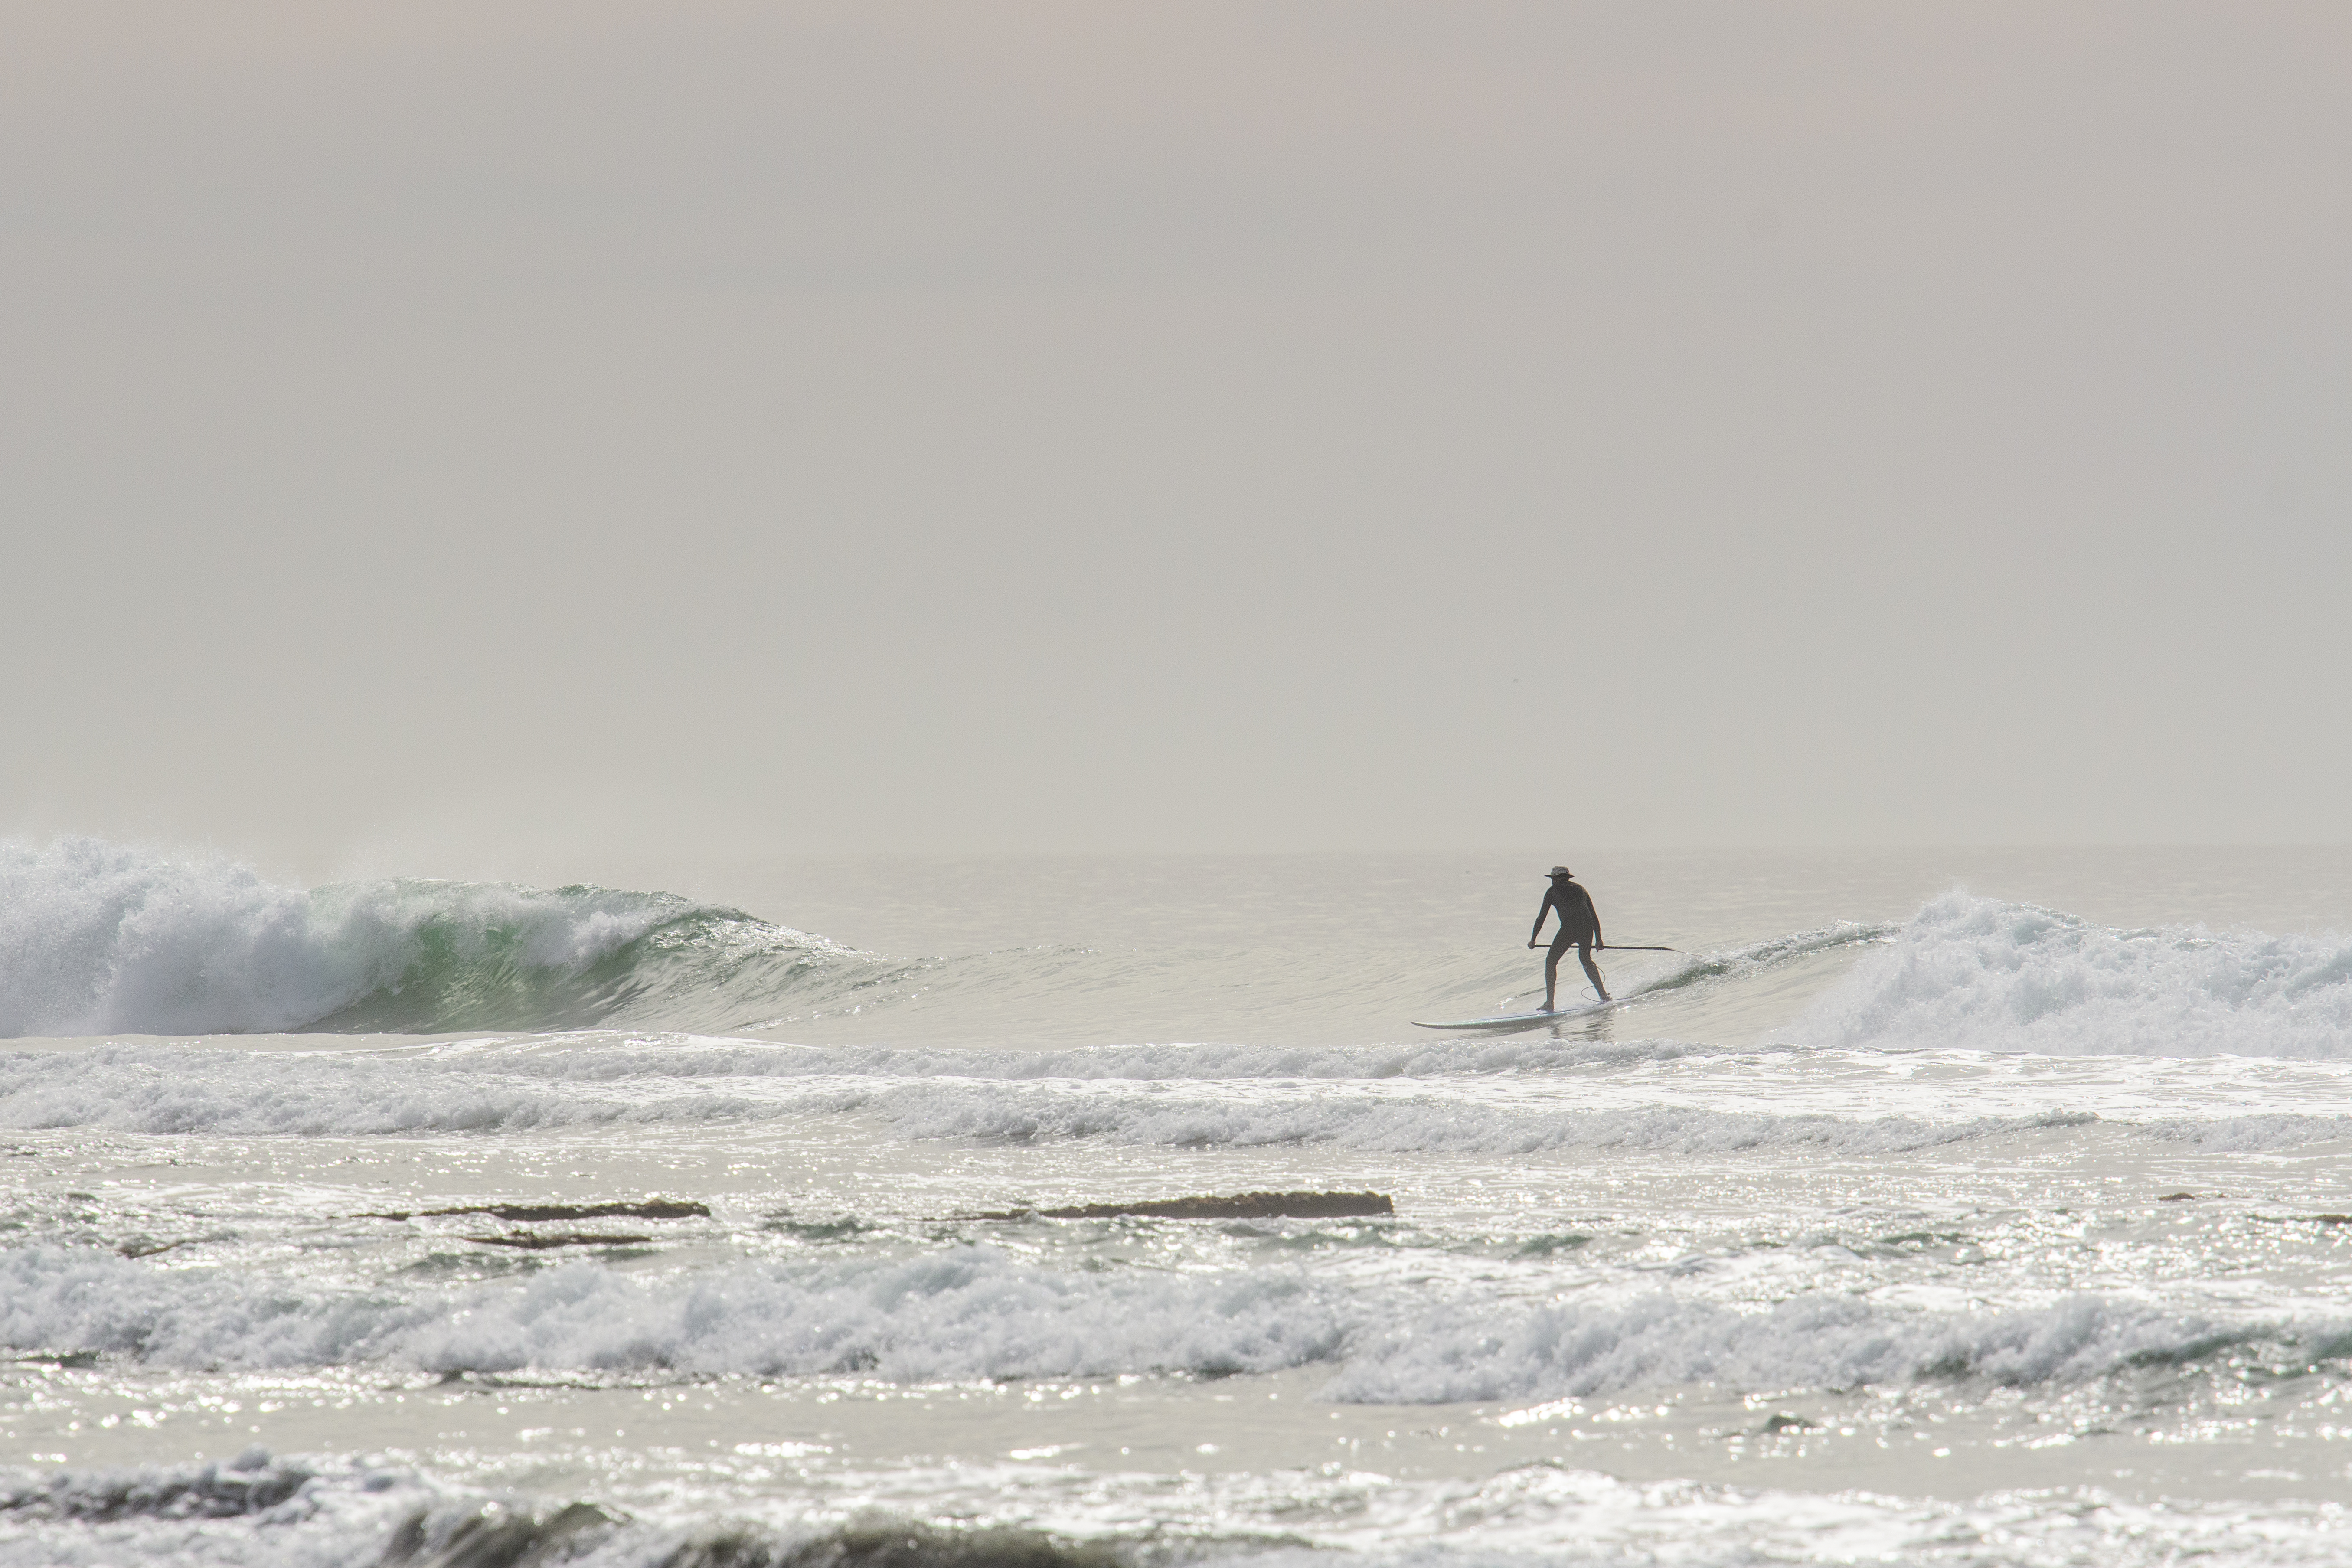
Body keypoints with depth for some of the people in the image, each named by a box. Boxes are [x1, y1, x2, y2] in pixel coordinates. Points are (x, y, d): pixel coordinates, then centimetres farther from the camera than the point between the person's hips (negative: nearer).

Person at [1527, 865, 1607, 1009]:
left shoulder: (1554, 891, 13)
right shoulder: (1580, 889, 25)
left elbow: (1541, 917, 12)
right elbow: (1594, 915, 26)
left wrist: (1533, 939, 19)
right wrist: (1599, 939, 30)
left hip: (1569, 928, -5)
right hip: (1587, 928, 5)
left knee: (1551, 962, 8)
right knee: (1586, 960, 28)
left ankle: (1549, 1003, 0)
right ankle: (1603, 996, 23)